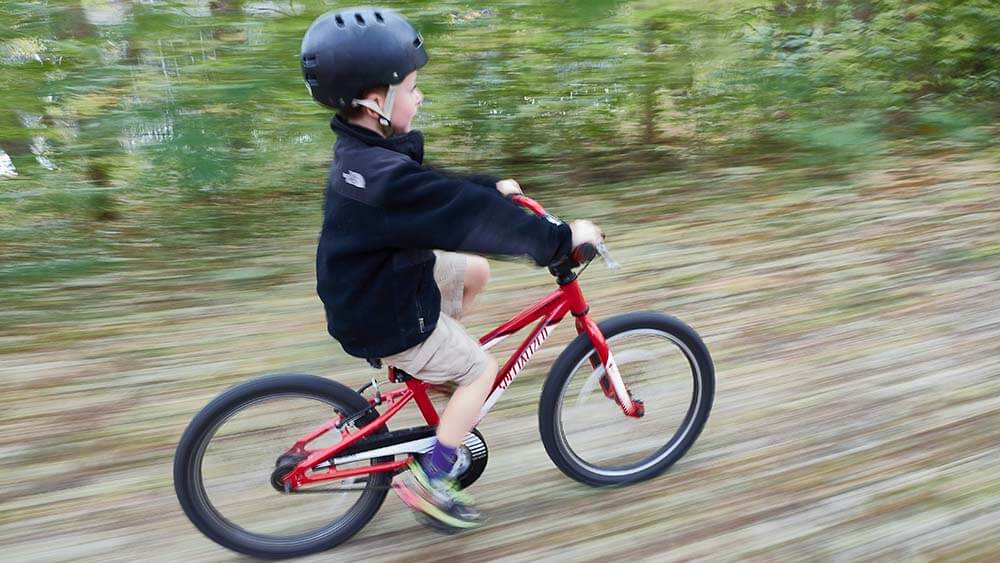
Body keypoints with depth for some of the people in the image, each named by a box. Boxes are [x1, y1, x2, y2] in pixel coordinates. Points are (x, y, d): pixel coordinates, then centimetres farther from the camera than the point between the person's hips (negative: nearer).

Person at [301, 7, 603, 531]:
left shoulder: (364, 152, 0)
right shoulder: (386, 176, -32)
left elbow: (438, 188, 14)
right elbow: (472, 219, -32)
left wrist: (494, 185, 18)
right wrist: (561, 237, -25)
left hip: (381, 284, 9)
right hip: (384, 317, -9)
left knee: (476, 269, 16)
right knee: (482, 369, 2)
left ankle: (431, 362, 27)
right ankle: (429, 478, 11)